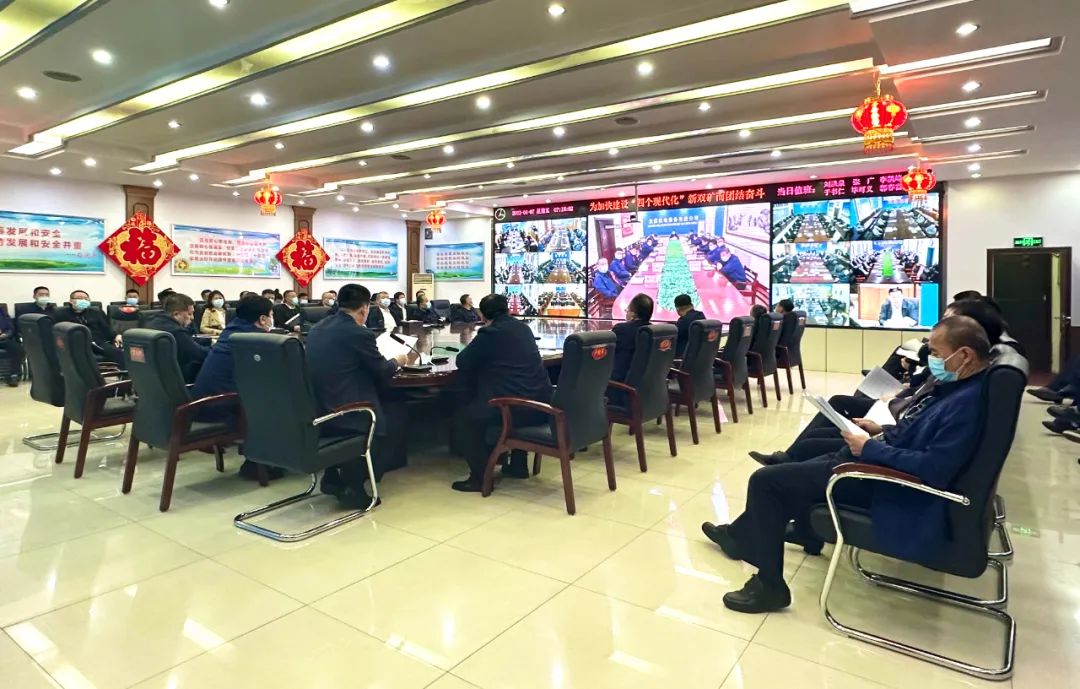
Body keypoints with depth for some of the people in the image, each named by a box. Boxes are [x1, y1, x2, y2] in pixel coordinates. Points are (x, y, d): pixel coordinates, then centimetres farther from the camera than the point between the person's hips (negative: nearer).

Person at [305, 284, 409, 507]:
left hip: (315, 411, 8)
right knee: (395, 411, 16)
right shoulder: (360, 334, -13)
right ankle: (353, 484, 11)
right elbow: (383, 374, -3)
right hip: (342, 413, -8)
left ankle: (333, 476, 27)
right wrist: (397, 361, 18)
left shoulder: (317, 328, 10)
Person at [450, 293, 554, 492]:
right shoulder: (524, 328, 14)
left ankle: (481, 477, 10)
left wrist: (479, 354, 19)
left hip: (516, 408, -8)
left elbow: (462, 363, 1)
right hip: (540, 405, 8)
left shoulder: (489, 333, -7)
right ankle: (518, 465, 38)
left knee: (466, 414, 12)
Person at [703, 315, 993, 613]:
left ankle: (769, 585, 3)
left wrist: (872, 449, -24)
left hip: (881, 479, -11)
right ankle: (742, 536, 36)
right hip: (877, 462, 11)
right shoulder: (958, 385, 5)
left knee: (765, 480, -8)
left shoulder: (967, 402, -26)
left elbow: (935, 469, -33)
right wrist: (882, 432, 5)